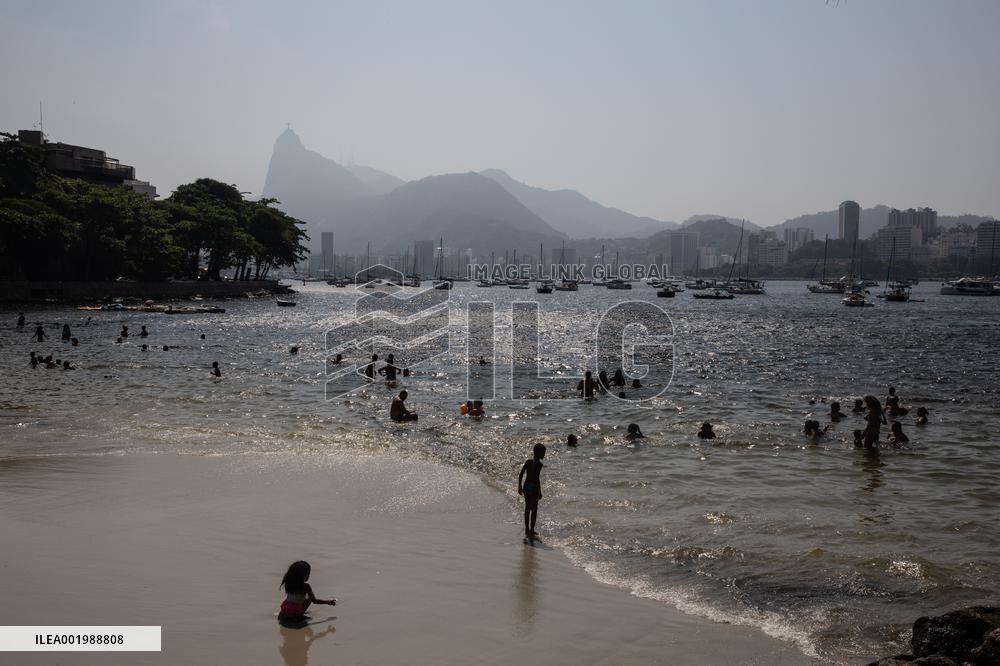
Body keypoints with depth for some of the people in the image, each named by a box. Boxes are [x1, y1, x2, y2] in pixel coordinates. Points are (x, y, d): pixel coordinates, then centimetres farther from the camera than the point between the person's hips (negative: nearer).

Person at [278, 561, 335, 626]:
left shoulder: (288, 584, 0)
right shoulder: (305, 586, -12)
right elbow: (314, 601, -7)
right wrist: (328, 602, 5)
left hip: (284, 610, 3)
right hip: (296, 612, -3)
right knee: (309, 599, 16)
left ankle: (282, 614, 9)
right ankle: (299, 616, 1)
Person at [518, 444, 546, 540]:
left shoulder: (527, 462, 5)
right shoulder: (538, 464, -16)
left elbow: (520, 475, 6)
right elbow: (537, 479, -21)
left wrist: (519, 487, 16)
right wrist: (539, 492, -15)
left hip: (526, 486, 7)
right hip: (534, 488, -7)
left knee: (527, 508, 18)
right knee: (534, 510, 3)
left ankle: (527, 530, 27)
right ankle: (531, 532, 7)